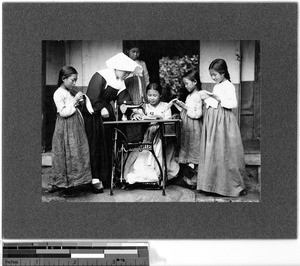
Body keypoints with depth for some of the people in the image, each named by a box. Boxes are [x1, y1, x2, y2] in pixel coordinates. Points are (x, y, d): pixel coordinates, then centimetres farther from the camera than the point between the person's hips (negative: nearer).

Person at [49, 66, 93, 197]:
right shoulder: (58, 94, -12)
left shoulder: (69, 92, 14)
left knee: (75, 154, 11)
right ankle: (66, 187, 6)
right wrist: (74, 100, -17)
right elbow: (63, 112, -19)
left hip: (75, 127, 9)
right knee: (68, 155, -4)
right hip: (66, 128, -9)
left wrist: (78, 102, 6)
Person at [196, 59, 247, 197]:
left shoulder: (228, 86, -9)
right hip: (212, 121, 9)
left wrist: (218, 98, -21)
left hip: (223, 122, -9)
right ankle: (214, 184, 17)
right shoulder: (216, 87, 17)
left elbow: (234, 103, -20)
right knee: (212, 153, 9)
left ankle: (236, 186, 2)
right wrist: (207, 97, 5)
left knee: (224, 153, -7)